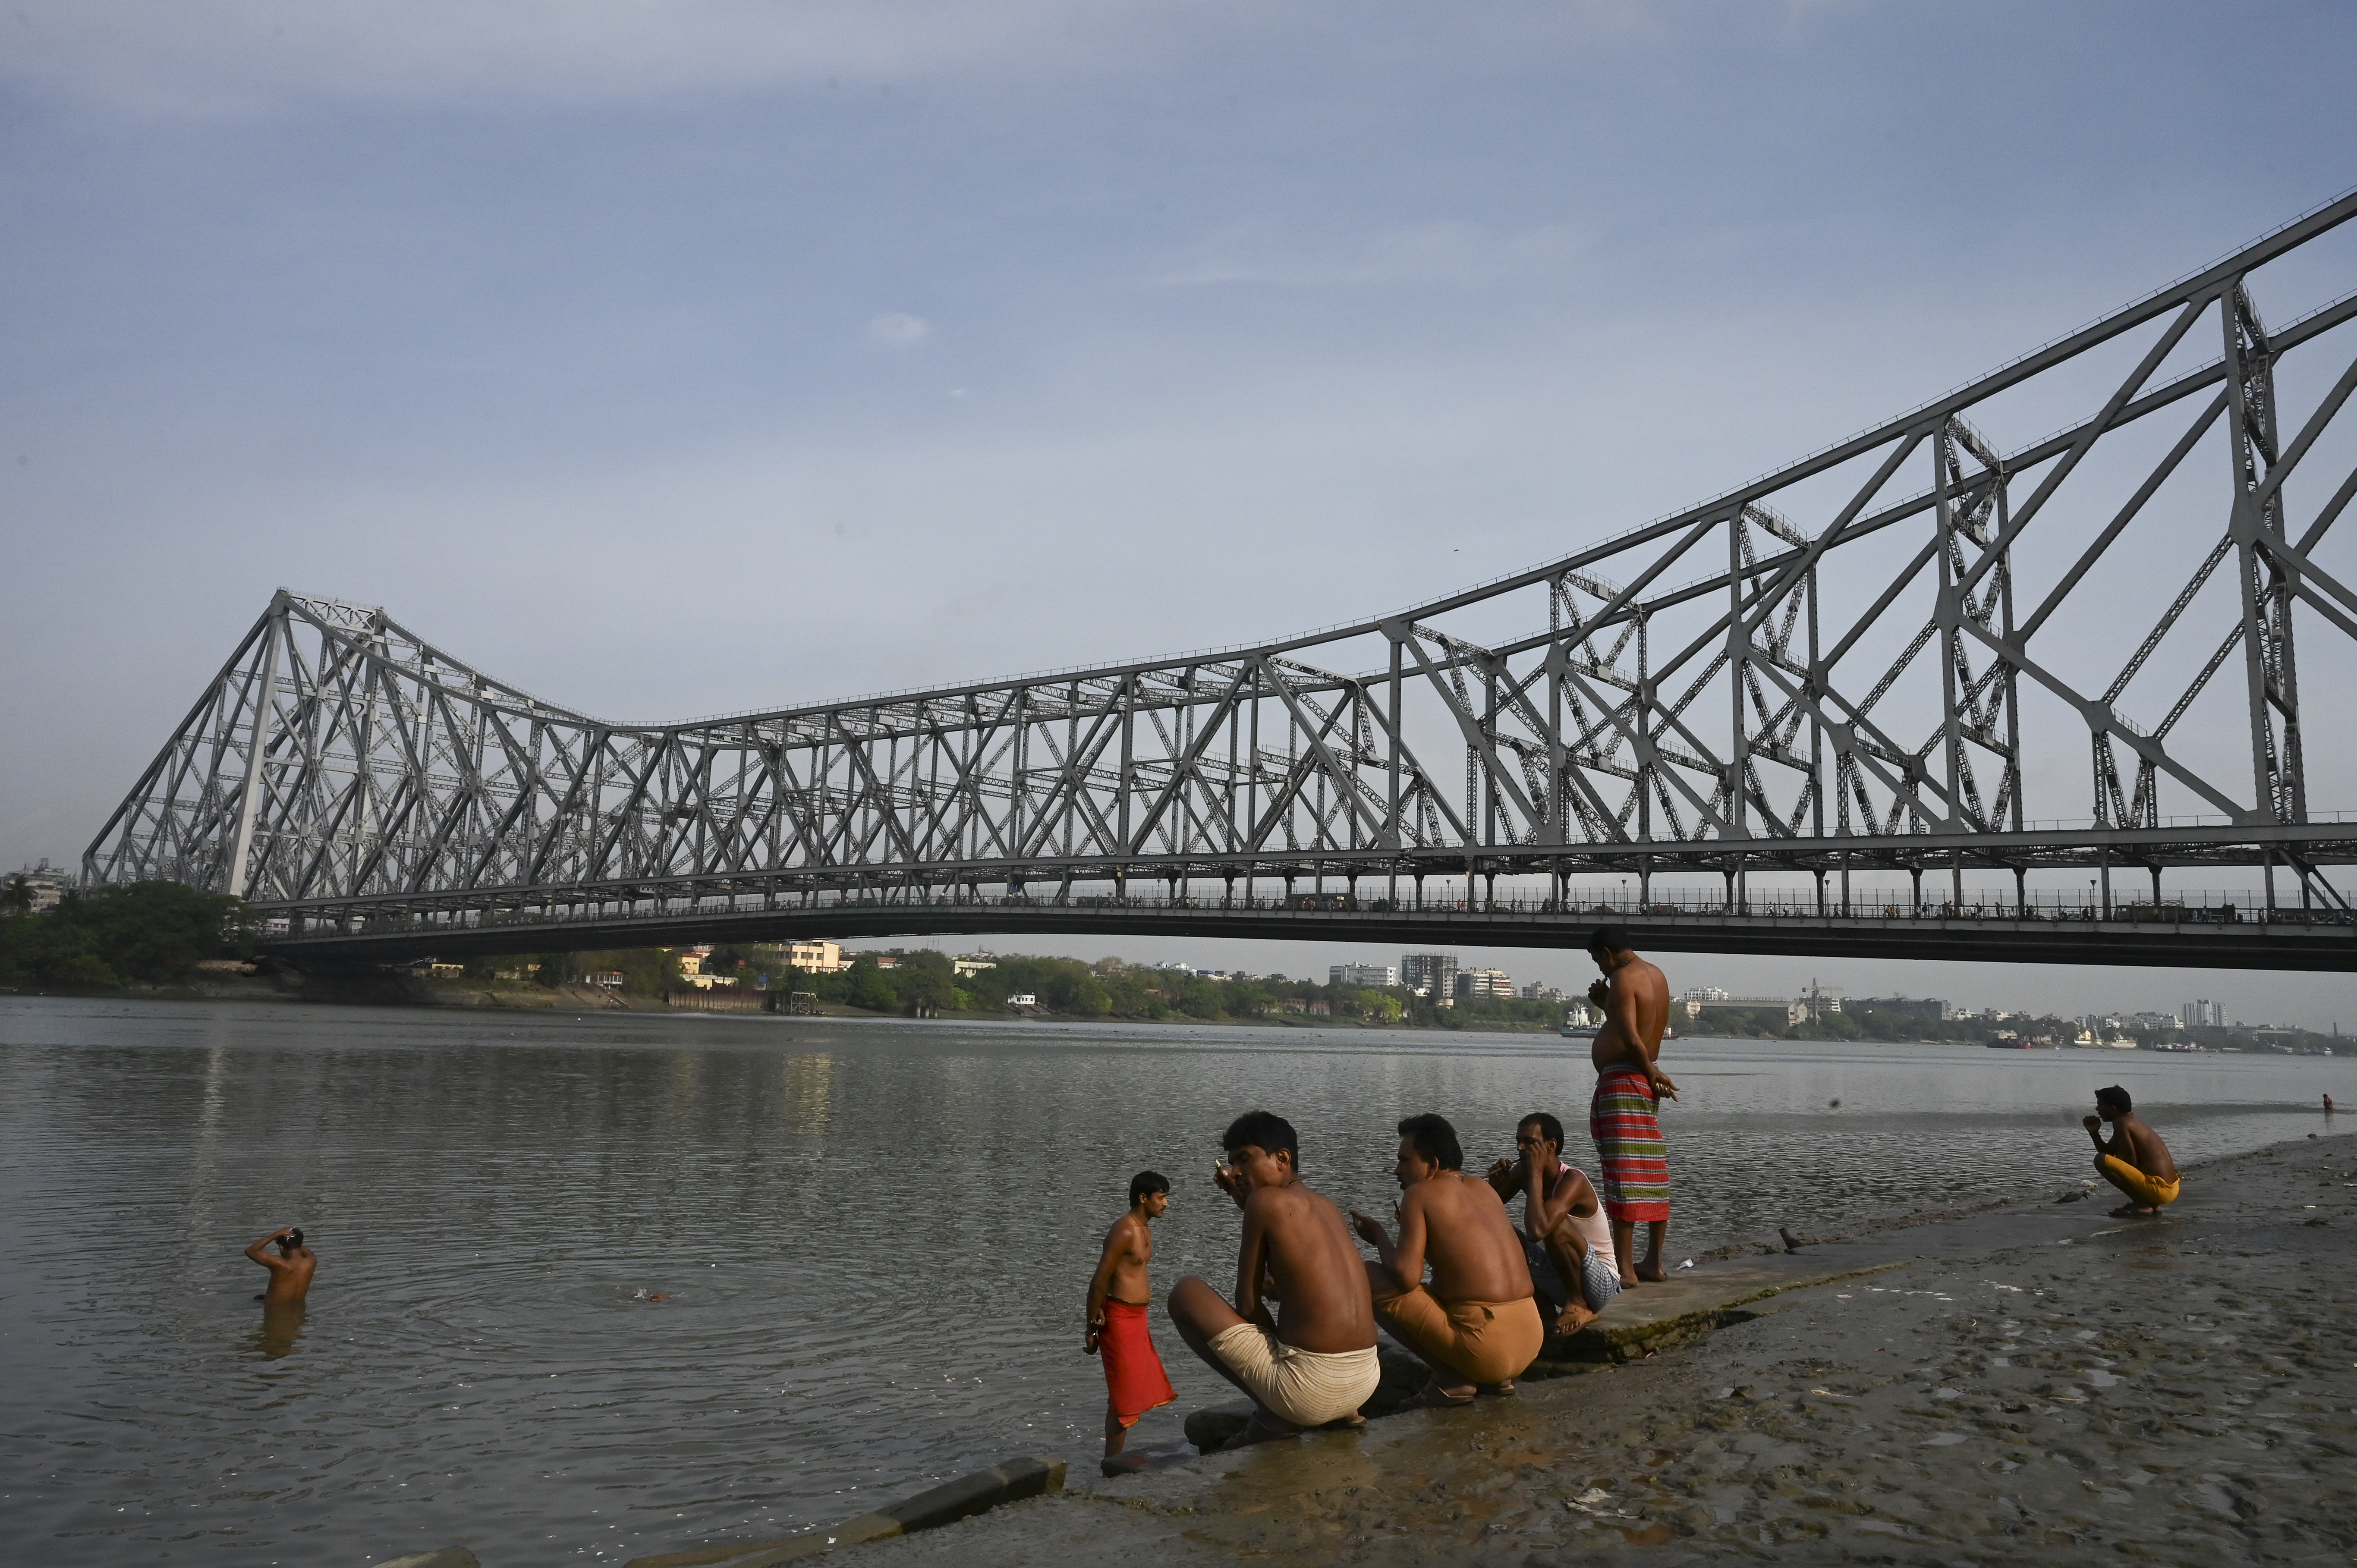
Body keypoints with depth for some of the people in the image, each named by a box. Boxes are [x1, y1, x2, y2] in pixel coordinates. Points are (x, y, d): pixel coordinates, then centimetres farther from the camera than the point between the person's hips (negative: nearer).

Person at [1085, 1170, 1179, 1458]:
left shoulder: (1144, 1230, 11)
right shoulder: (1124, 1232, -19)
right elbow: (1099, 1282, -19)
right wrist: (1093, 1330, -16)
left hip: (1137, 1318, 10)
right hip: (1120, 1319, -10)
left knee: (1139, 1391, 17)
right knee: (1124, 1400, -3)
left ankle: (1117, 1460, 28)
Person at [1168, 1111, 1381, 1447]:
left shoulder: (1266, 1199, -7)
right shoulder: (1329, 1208, 13)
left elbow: (1247, 1306, -4)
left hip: (1312, 1390, -8)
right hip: (1366, 1381, 8)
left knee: (1185, 1292, 6)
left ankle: (1273, 1415, 5)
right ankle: (1341, 1411, 18)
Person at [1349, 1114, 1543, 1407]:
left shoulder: (1420, 1193, -6)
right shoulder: (1483, 1188, 15)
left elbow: (1406, 1277, -15)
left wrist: (1379, 1236, 4)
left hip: (1487, 1348, -8)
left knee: (1367, 1278, -1)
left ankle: (1452, 1379, -2)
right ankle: (1498, 1377, 15)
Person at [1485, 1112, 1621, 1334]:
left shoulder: (1573, 1180, -26)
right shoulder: (1524, 1171, -4)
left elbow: (1537, 1230, -41)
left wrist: (1536, 1173, -32)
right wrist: (1496, 1182, -19)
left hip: (1600, 1285, -7)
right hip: (1559, 1277, 7)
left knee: (1556, 1226, -33)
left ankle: (1579, 1305, -13)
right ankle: (1544, 1305, 1)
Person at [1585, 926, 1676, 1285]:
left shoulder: (1625, 979, -14)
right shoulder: (1656, 976, 16)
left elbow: (1632, 1039, -23)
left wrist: (1652, 1073, -11)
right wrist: (1606, 1004, 15)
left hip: (1621, 1079, -10)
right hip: (1644, 1080, 10)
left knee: (1623, 1174, -9)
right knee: (1652, 1172, 12)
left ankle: (1624, 1267, -8)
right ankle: (1653, 1262, 20)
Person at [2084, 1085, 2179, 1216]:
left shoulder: (2122, 1123, -13)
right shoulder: (2133, 1121, 17)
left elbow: (2132, 1163, -14)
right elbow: (2108, 1152, 25)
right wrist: (2094, 1133, 9)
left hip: (2159, 1190, -10)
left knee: (2101, 1160, -17)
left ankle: (2142, 1205, -11)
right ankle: (2152, 1205, 13)